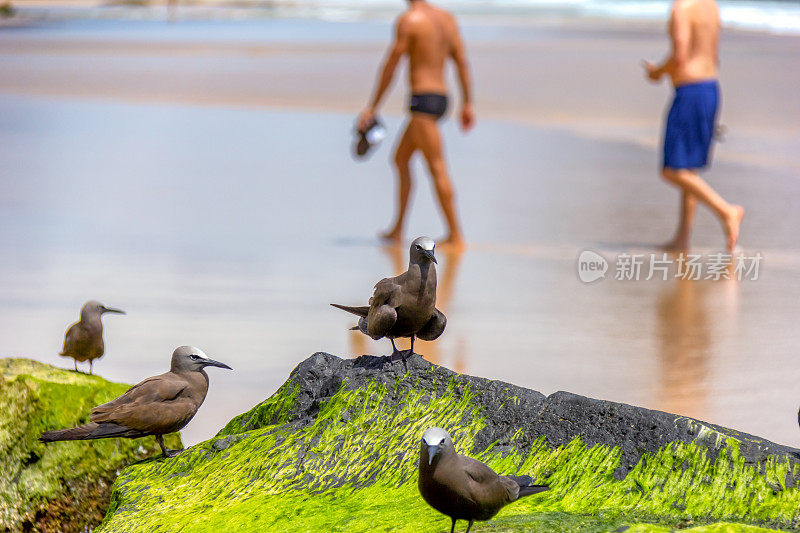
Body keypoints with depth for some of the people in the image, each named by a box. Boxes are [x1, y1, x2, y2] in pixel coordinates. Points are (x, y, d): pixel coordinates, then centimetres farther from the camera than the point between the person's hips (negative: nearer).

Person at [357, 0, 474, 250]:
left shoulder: (408, 20, -11)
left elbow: (390, 66, -10)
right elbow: (461, 61, 11)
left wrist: (372, 108, -5)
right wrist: (467, 104, 14)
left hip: (423, 99, -9)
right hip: (442, 96, 9)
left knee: (437, 168, -7)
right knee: (400, 159, 19)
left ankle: (455, 235, -8)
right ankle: (397, 230, 23)